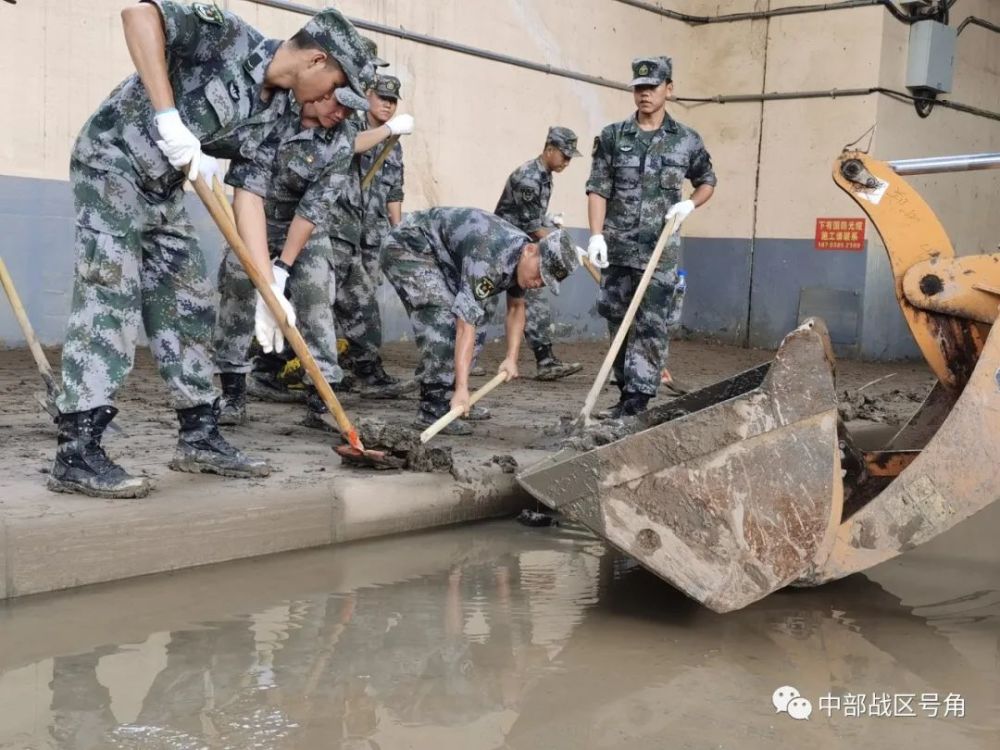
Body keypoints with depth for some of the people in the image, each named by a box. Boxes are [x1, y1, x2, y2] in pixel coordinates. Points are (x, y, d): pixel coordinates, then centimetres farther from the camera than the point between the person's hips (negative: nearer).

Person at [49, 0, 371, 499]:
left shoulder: (277, 111, 4)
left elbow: (248, 192, 2)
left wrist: (269, 286, -6)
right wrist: (168, 116, -32)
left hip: (163, 190, 9)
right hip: (112, 162, -9)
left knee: (188, 307, 8)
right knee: (109, 299, -15)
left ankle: (200, 438, 16)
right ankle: (77, 454, -15)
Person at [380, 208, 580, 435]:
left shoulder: (521, 256, -7)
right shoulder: (488, 258, -35)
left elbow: (515, 307, 11)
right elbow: (466, 324, -39)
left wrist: (512, 358, 3)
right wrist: (462, 388, -42)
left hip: (436, 255, 10)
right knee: (446, 321, -22)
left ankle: (449, 400, 16)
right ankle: (433, 412, -21)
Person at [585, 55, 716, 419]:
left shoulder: (686, 141, 3)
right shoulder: (612, 137, 4)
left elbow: (707, 181, 18)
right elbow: (598, 189, 1)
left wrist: (690, 204, -3)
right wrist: (596, 235, -10)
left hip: (660, 251, -2)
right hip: (617, 248, 2)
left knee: (651, 326, -5)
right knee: (618, 321, 8)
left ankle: (638, 399, -3)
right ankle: (627, 393, 19)